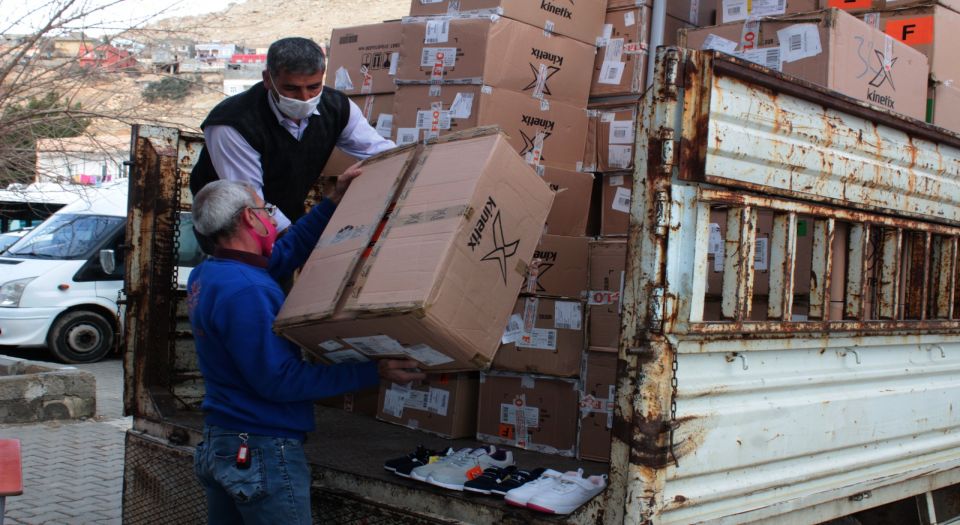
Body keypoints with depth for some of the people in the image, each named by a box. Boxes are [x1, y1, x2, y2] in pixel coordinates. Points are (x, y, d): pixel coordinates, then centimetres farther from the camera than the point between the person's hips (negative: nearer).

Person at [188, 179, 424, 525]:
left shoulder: (204, 276, 7)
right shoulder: (244, 291, -24)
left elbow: (286, 251, 18)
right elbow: (279, 381, -25)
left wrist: (333, 203, 14)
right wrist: (372, 373, -23)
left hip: (217, 444, 10)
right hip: (262, 452, -10)